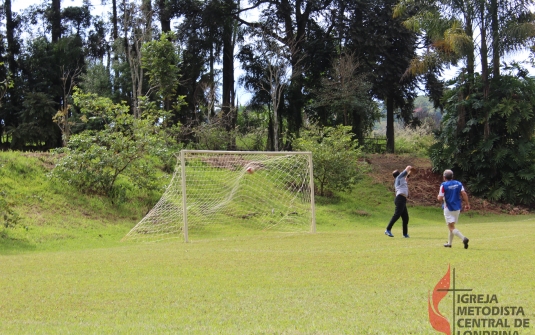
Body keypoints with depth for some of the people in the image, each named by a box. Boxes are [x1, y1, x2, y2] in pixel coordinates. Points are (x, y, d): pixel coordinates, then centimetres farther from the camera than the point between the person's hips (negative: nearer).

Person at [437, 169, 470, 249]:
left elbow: (440, 198, -13)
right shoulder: (458, 183, 4)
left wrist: (438, 197, 9)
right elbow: (464, 194, -4)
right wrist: (467, 204, -1)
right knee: (452, 226, 21)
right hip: (457, 208, 6)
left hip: (448, 208, -6)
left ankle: (463, 238, -29)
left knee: (451, 227, -7)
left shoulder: (443, 185, -10)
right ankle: (449, 243, 29)